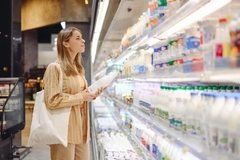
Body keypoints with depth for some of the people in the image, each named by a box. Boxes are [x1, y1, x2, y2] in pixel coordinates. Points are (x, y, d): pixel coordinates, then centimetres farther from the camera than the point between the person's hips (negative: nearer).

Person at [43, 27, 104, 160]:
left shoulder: (78, 68, 15)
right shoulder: (54, 67, -12)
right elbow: (52, 101, -19)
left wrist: (92, 95, 5)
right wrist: (80, 97, -16)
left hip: (81, 126, 8)